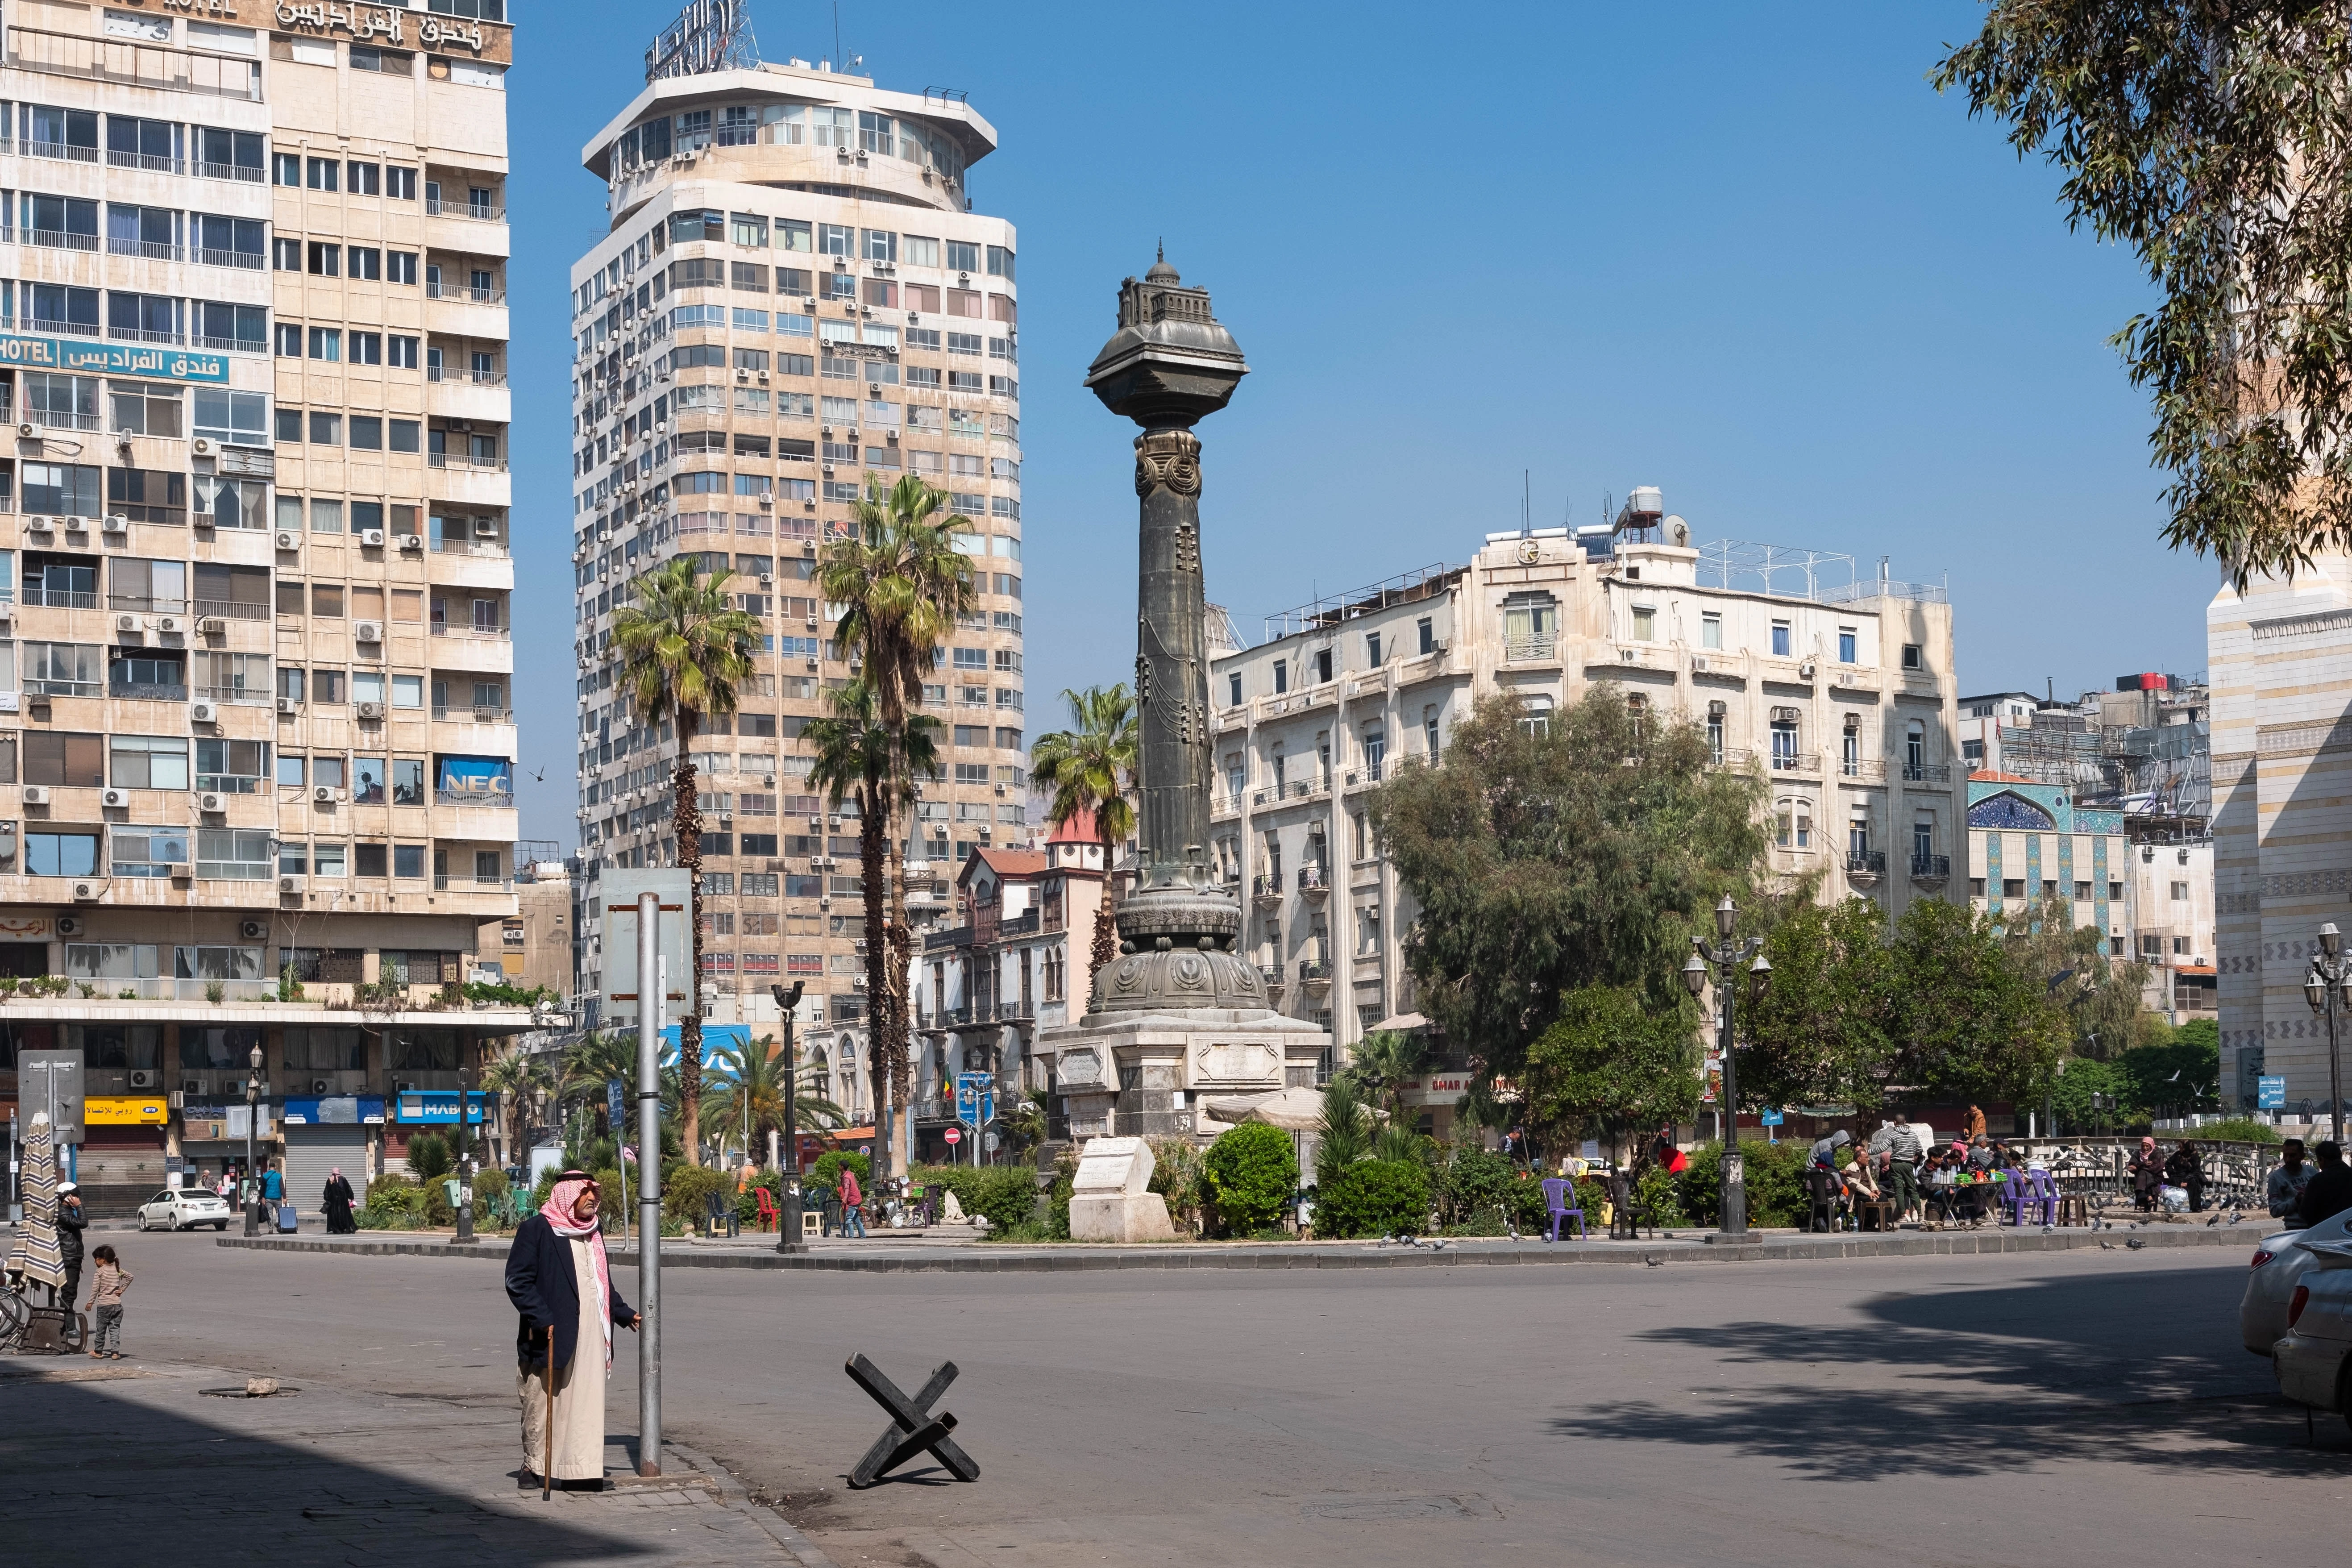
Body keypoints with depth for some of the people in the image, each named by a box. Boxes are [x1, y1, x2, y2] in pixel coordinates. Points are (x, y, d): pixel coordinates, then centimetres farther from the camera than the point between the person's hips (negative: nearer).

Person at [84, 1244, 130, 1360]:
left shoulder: (100, 1271, -7)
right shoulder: (118, 1269, 7)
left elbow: (95, 1288, -10)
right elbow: (130, 1276, 12)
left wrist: (91, 1302, -3)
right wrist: (122, 1289, 12)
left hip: (103, 1305, -4)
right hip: (117, 1304, 4)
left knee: (101, 1330, 9)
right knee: (115, 1329, 4)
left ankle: (98, 1351, 20)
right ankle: (115, 1352, -3)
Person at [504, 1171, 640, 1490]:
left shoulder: (594, 1232, 16)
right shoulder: (535, 1230, -6)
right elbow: (517, 1281, -12)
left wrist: (624, 1314, 21)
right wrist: (543, 1321, -19)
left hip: (590, 1334, 6)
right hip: (552, 1335, -6)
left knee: (587, 1404, 2)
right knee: (541, 1403, 3)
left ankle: (580, 1469, 5)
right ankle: (534, 1467, 15)